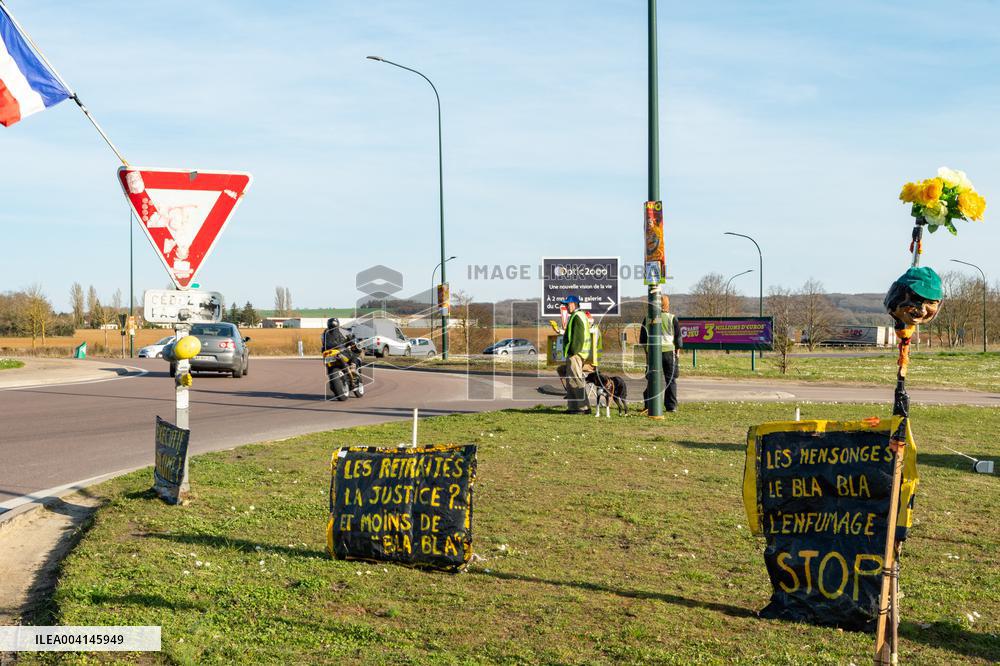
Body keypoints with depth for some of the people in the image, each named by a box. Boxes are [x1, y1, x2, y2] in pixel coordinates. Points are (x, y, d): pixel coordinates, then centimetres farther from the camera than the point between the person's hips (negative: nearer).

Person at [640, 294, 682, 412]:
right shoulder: (672, 318, -3)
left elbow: (642, 337, 8)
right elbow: (678, 336, 0)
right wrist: (677, 349, 11)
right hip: (669, 351, -1)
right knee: (670, 379, 5)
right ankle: (671, 406, 4)